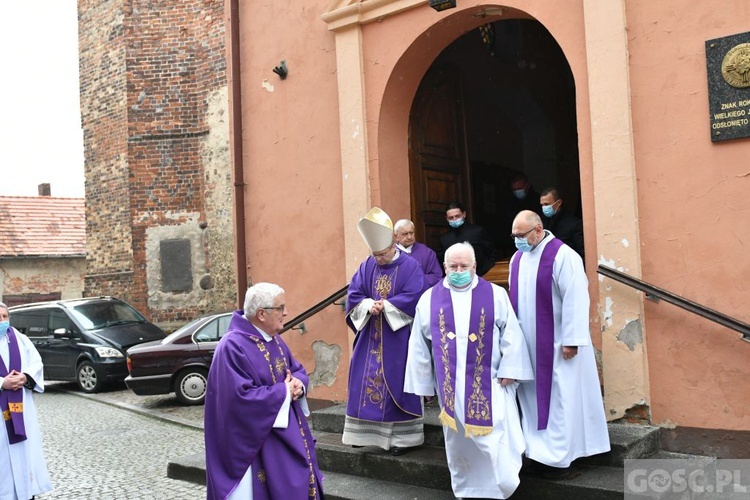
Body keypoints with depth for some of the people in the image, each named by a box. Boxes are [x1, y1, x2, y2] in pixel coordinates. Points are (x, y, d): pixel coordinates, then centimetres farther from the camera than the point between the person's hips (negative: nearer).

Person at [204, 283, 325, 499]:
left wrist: (298, 384, -9)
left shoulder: (274, 339, 7)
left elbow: (298, 369, 15)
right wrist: (284, 392, -19)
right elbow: (241, 397, -28)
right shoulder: (233, 347, -21)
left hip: (289, 432, 9)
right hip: (259, 439, -8)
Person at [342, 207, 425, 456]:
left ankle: (402, 436, 9)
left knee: (397, 385, 0)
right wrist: (369, 306, -17)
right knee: (366, 382, 7)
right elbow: (353, 295, 2)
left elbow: (413, 298, -16)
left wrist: (385, 306, -18)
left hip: (398, 338, -4)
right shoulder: (366, 267, 6)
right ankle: (367, 431, 19)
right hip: (370, 337, 5)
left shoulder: (410, 266, -7)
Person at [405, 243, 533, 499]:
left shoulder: (496, 295, 1)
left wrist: (509, 370, -7)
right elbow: (419, 344, 7)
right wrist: (423, 383, 6)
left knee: (497, 438, -5)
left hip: (489, 383, -1)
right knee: (459, 440, 10)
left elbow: (511, 334, 1)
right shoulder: (429, 300, 4)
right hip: (450, 384, 2)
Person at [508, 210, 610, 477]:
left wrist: (571, 340, -18)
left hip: (556, 344, -7)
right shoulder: (517, 258, 8)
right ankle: (541, 449, 20)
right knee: (533, 396, 10)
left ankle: (559, 455, 9)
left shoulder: (562, 256, -14)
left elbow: (575, 299, -17)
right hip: (528, 344, 7)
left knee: (559, 397, 1)